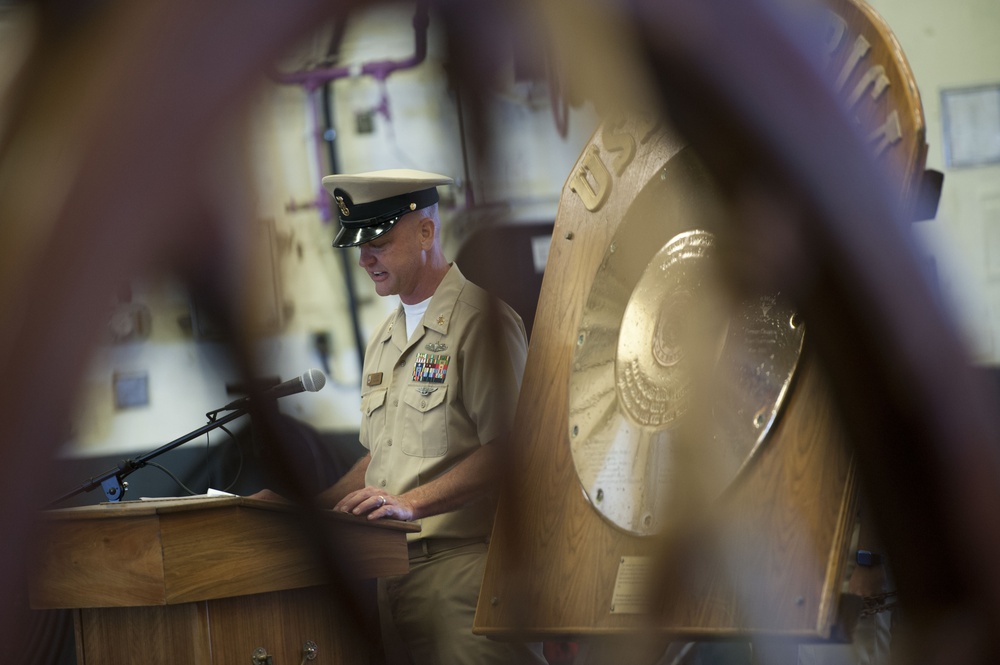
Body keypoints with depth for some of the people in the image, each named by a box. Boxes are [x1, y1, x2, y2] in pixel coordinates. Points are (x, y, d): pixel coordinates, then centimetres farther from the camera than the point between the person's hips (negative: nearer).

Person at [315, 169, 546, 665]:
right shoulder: (384, 339, 21)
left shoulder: (479, 318, -7)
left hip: (463, 561, -7)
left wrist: (412, 502, -21)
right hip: (394, 564, 8)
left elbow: (507, 450, -16)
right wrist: (314, 506, 10)